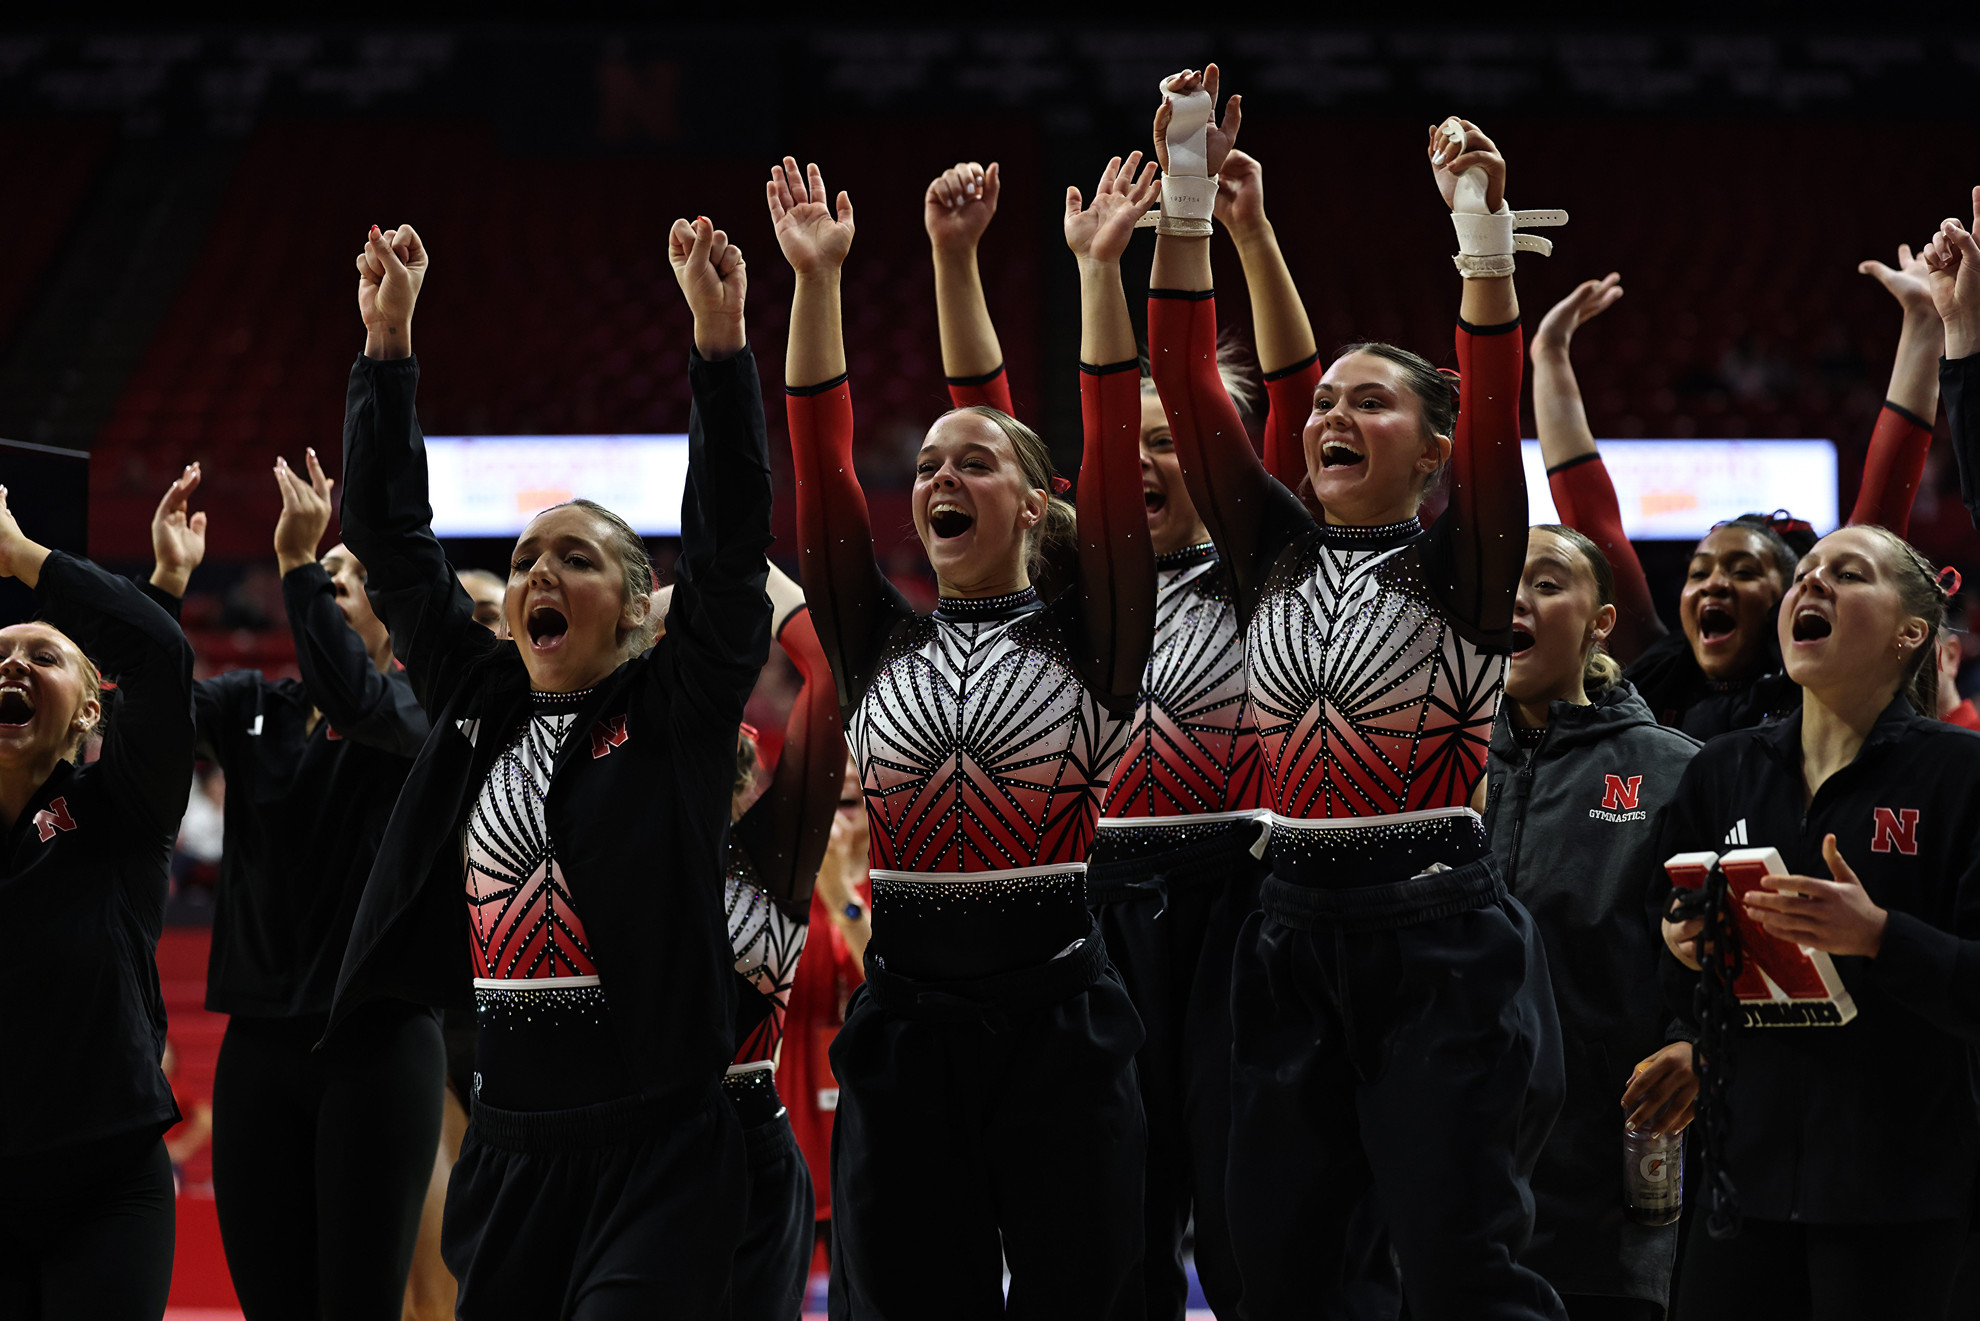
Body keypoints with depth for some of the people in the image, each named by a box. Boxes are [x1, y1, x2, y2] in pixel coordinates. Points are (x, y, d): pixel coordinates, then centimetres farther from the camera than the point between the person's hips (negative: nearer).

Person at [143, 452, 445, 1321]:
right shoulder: (252, 709, 11)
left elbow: (351, 701, -24)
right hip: (259, 1045, 5)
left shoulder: (419, 709, -2)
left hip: (378, 1044, -4)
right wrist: (168, 580, -15)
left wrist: (297, 561, -24)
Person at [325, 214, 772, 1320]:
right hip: (510, 1140, 5)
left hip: (656, 1145, -5)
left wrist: (720, 339, -15)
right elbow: (395, 544, 13)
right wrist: (388, 342, 9)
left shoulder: (676, 709, 0)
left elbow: (729, 541, -9)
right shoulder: (482, 707, 11)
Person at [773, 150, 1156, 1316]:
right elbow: (821, 462, 5)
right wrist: (817, 279, -1)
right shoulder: (880, 640, 11)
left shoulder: (1085, 636, 5)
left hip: (1057, 1009, -3)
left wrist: (1100, 268, -10)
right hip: (906, 1012, 3)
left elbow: (1115, 449, -4)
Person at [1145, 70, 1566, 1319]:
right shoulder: (1278, 554, 11)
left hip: (1441, 937, -5)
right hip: (1297, 928, 5)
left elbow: (1496, 408, -16)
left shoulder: (1462, 567, 0)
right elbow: (1191, 385, 5)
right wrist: (1188, 194, -4)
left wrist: (1485, 232, -28)